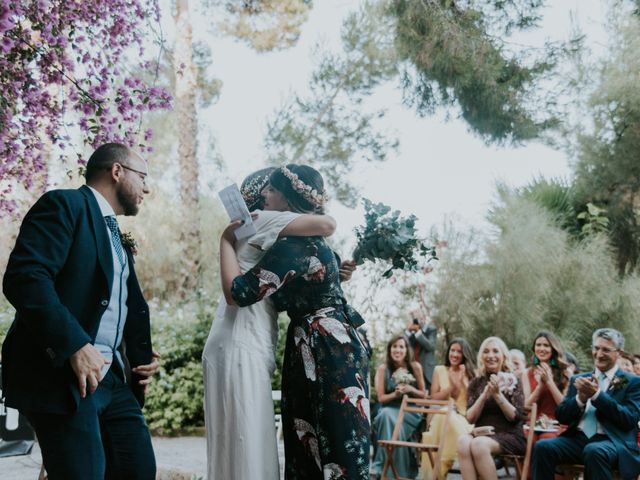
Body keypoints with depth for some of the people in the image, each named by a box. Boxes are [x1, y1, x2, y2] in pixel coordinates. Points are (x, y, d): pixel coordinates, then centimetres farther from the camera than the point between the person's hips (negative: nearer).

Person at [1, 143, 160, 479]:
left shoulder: (117, 239, 24)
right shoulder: (64, 206, -4)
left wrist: (142, 355, 10)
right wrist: (75, 345, -26)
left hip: (113, 379, 9)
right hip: (62, 376, -9)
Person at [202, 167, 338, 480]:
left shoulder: (265, 239, 25)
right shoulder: (260, 220, -1)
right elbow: (327, 225, -14)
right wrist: (313, 215, 9)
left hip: (248, 349, 9)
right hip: (239, 349, -9)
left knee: (253, 450, 7)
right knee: (246, 451, -11)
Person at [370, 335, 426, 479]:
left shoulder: (415, 367, 2)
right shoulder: (383, 369, 0)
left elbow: (423, 395, 7)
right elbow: (381, 398, 0)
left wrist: (411, 390, -13)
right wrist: (395, 394, -19)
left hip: (411, 411, 0)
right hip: (389, 410, 1)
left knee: (390, 419, -33)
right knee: (386, 415, -36)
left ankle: (380, 466, -22)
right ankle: (383, 467, -27)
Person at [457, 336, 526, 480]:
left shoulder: (513, 381, 4)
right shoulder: (476, 383, 12)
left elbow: (516, 417, -5)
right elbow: (470, 418, 3)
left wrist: (498, 394, -17)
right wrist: (484, 396, -13)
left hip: (509, 436, -3)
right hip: (482, 433, 3)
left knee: (479, 444, -35)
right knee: (463, 442, -33)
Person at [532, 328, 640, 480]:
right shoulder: (579, 379, 19)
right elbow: (561, 417, 13)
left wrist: (597, 394, -14)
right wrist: (581, 398, -7)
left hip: (612, 441, -4)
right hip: (578, 438, 4)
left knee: (594, 451, -38)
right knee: (543, 447, -25)